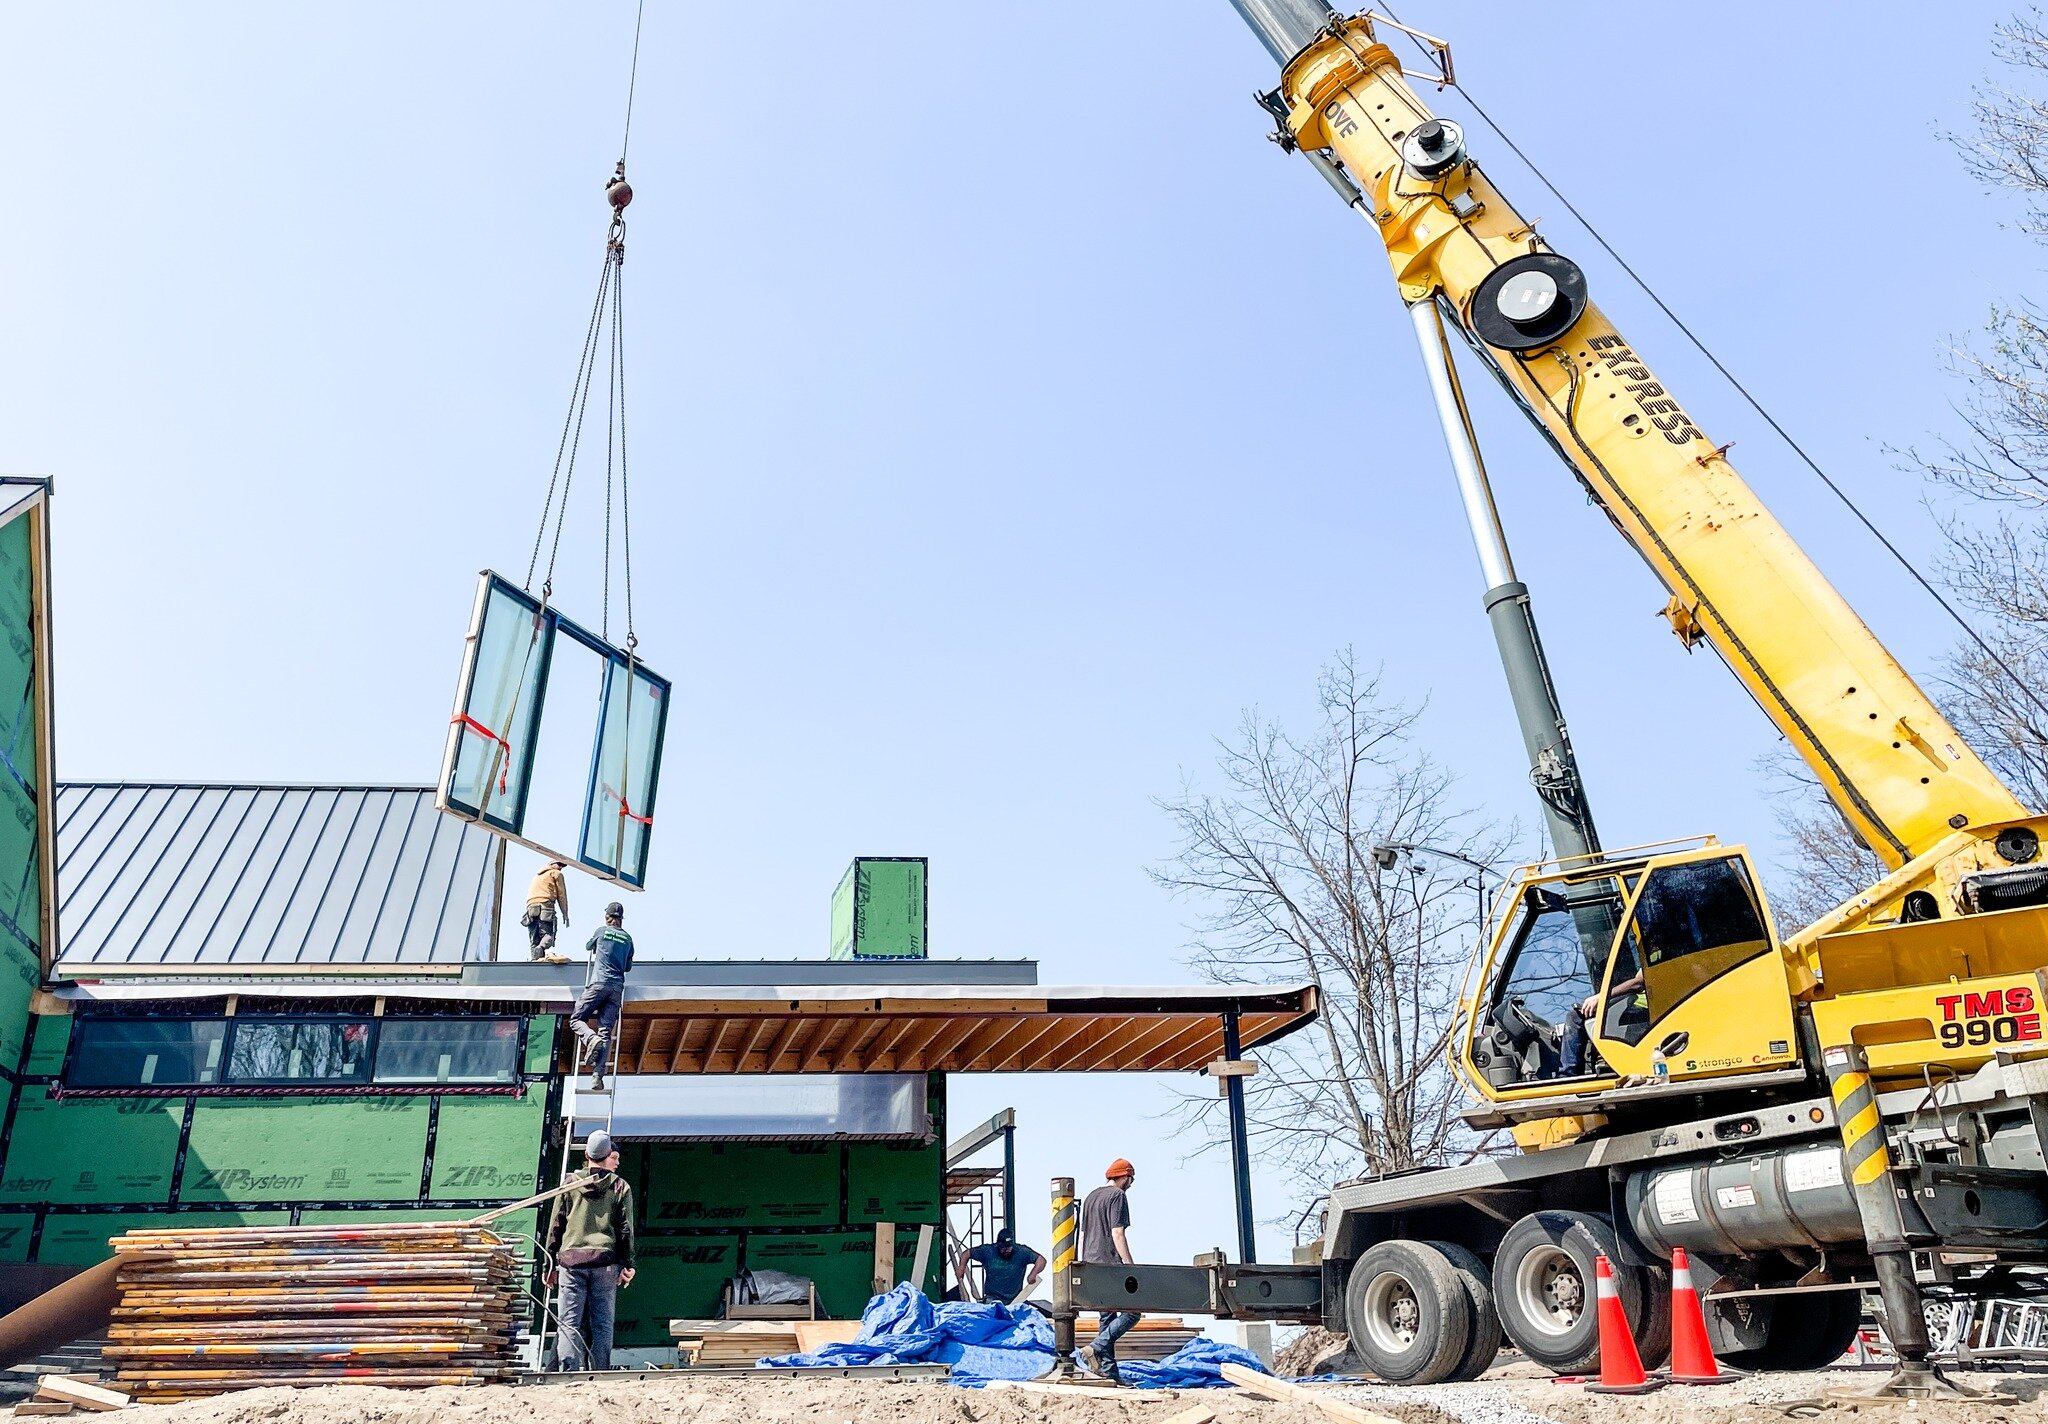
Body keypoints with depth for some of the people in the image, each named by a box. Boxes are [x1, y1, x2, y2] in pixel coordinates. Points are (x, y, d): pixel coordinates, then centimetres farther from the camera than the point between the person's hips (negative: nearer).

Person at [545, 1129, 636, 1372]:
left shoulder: (569, 1184, 11)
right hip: (605, 1262, -1)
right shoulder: (620, 1186, 7)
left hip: (571, 1261, 1)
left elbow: (555, 1226, 11)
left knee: (570, 1323, 1)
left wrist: (550, 1264, 16)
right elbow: (626, 1228, 3)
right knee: (602, 1324, 4)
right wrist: (628, 1264, 5)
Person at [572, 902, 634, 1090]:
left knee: (576, 1019, 8)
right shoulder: (627, 938, 16)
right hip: (617, 987, 3)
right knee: (606, 1032, -3)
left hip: (599, 983, -3)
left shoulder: (602, 931, 9)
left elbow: (588, 947, 30)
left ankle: (592, 1039, -22)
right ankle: (598, 1075, -16)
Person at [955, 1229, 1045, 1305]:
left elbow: (1041, 1260, -5)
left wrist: (1033, 1275, -20)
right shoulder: (987, 1251, -1)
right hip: (992, 1298, 0)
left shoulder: (1021, 1252, -5)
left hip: (1015, 1300, 1)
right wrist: (961, 1267, -7)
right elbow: (967, 1254, 11)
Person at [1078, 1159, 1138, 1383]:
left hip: (1091, 1265, 9)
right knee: (1131, 1311, -5)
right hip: (1110, 1265, -9)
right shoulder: (1118, 1195, -6)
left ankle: (1108, 1370, 6)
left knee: (1106, 1316, 10)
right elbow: (1117, 1233, -15)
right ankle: (1098, 1347, -18)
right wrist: (1130, 1264, -15)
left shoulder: (1090, 1197, 20)